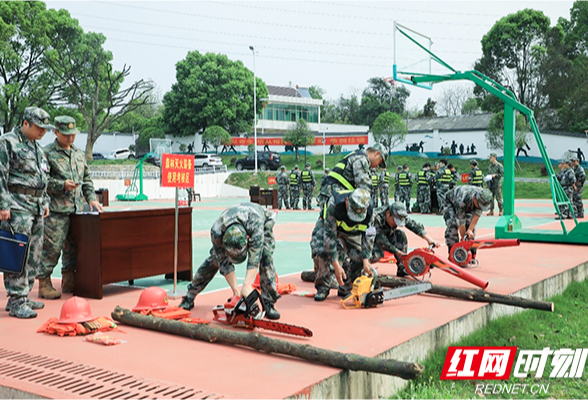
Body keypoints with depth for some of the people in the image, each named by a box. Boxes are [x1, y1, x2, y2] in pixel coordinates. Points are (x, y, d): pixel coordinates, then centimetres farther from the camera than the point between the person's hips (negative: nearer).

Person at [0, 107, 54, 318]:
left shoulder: (37, 146, 19)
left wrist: (45, 202, 21)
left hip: (36, 207, 9)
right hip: (17, 206, -9)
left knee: (33, 256, 11)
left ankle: (23, 297, 20)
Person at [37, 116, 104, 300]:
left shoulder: (79, 153, 18)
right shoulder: (47, 153, -3)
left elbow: (87, 179, 23)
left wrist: (91, 198, 10)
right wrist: (62, 185, -17)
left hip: (77, 209, 7)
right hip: (56, 210, -7)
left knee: (72, 247, 11)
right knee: (52, 247, -7)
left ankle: (68, 282, 21)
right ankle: (44, 284, 2)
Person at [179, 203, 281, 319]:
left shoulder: (255, 222, -49)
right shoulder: (216, 232, -39)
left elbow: (254, 256, -50)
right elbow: (225, 263, -30)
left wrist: (247, 285, -56)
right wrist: (235, 290, -35)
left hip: (264, 221, -2)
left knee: (265, 254, -26)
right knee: (215, 259, -4)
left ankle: (269, 303, -21)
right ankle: (189, 297, 9)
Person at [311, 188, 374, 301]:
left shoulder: (369, 210, -31)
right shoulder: (334, 203, -42)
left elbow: (368, 236, -18)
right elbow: (329, 235, -38)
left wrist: (365, 261, -27)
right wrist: (336, 266, -39)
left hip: (352, 232, 3)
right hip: (328, 227, -3)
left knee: (360, 258, -11)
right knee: (322, 252, -28)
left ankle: (345, 289, 6)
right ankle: (323, 287, -11)